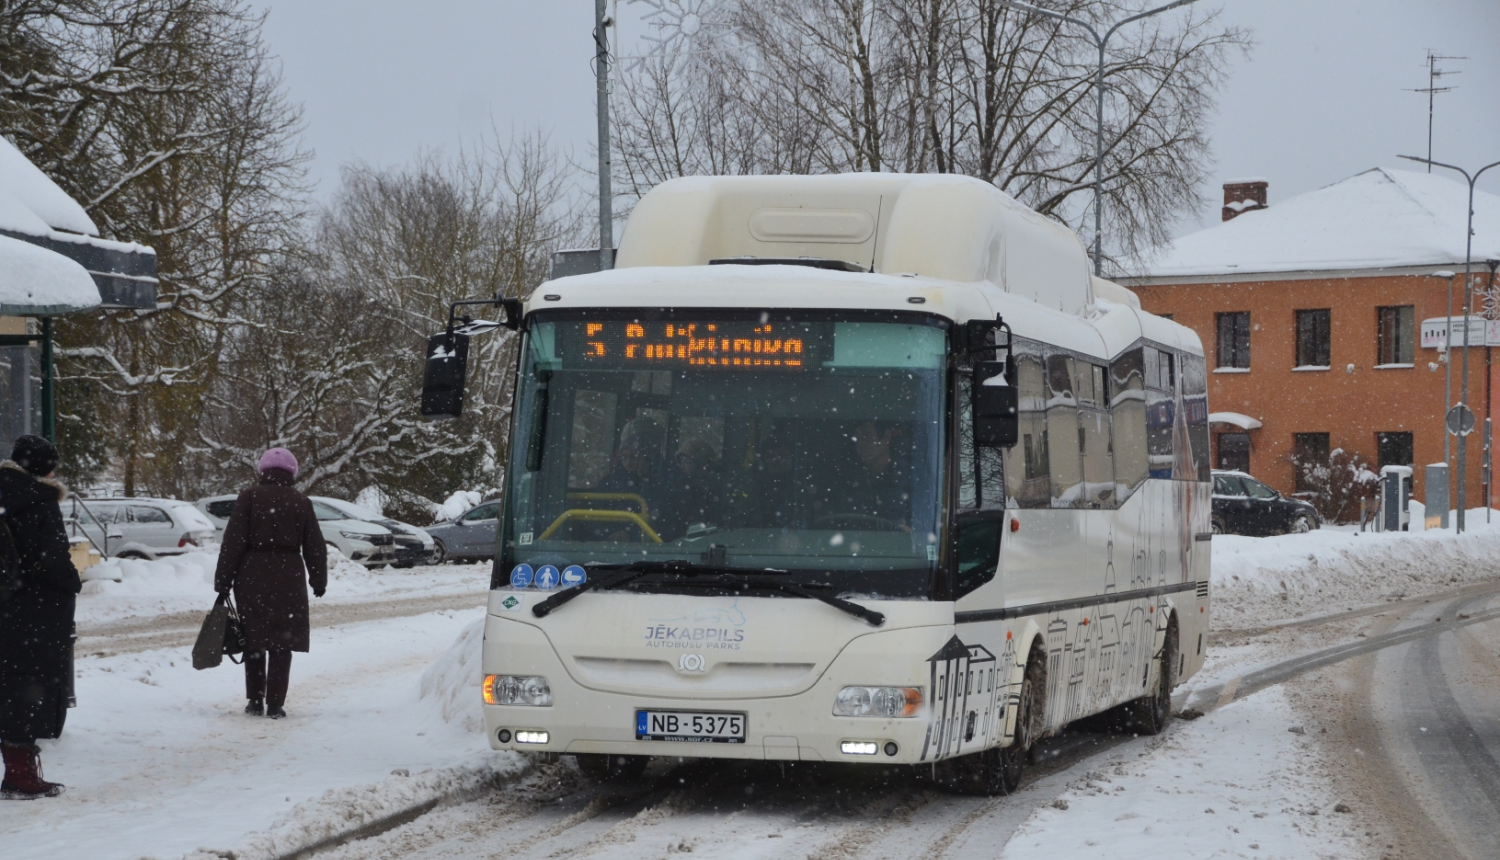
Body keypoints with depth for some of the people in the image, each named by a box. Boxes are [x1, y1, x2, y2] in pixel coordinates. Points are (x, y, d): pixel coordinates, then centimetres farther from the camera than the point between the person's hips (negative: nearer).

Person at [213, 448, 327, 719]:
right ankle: (275, 704, 0)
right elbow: (315, 547, 8)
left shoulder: (249, 498, -2)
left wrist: (223, 579, -1)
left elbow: (233, 542, -6)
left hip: (252, 577, -1)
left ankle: (255, 700, 11)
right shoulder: (300, 503, 3)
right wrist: (318, 582, 18)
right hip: (288, 579, 1)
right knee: (281, 643, 4)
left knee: (253, 640, 11)